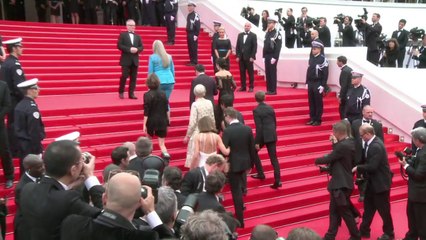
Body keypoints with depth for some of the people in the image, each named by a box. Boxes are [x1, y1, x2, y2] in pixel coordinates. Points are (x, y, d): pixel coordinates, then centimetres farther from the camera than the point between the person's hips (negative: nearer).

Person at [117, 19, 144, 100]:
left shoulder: (138, 36, 14)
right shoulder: (122, 35, 2)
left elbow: (141, 47, 10)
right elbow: (119, 45, -8)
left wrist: (137, 49, -12)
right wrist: (129, 49, -18)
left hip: (135, 60, 4)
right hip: (126, 60, -4)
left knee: (133, 77, 2)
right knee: (124, 76, -7)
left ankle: (131, 94, 7)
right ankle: (121, 92, 11)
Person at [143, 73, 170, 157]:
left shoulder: (147, 95, -12)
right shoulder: (163, 94, 0)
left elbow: (146, 112, -13)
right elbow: (167, 109, 6)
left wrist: (144, 124, -8)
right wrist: (168, 120, 18)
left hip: (151, 121, -2)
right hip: (162, 121, 3)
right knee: (162, 143, 4)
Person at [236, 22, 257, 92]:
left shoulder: (253, 35, -1)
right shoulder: (240, 35, 12)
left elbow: (255, 47, -6)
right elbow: (237, 46, 10)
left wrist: (252, 57, -13)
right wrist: (237, 56, 2)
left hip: (249, 57, -4)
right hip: (241, 57, 4)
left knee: (250, 73, 1)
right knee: (242, 72, 5)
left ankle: (251, 87, 6)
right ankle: (243, 87, 11)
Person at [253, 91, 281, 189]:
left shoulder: (256, 110, -12)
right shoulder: (270, 108, 6)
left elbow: (258, 127, -15)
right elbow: (275, 122, 12)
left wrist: (257, 142, -11)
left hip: (263, 136, -5)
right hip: (272, 135, 5)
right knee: (274, 158, 4)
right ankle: (278, 180, -5)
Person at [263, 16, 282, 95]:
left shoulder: (277, 33, -9)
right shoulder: (267, 33, 13)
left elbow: (278, 47, -15)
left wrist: (274, 58, -19)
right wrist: (264, 55, 9)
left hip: (273, 56, -7)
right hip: (267, 56, 7)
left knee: (272, 73, -4)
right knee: (267, 73, 8)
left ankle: (273, 90, 1)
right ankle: (269, 89, 14)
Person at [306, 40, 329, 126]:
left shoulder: (323, 59, -11)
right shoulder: (311, 59, 11)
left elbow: (325, 73, -13)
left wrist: (322, 85, -16)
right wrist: (307, 83, 12)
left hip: (318, 84, -7)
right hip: (310, 84, 7)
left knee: (318, 103, 1)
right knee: (311, 102, 10)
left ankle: (318, 120, 8)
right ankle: (312, 119, 18)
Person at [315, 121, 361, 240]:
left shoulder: (343, 146, -24)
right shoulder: (350, 142, 6)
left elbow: (328, 159, -16)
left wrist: (317, 160, 1)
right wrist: (335, 144, 7)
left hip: (341, 183, -10)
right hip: (342, 181, 10)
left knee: (345, 212, 4)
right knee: (334, 210, 15)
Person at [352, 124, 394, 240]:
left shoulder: (376, 146, -27)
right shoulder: (370, 143, 2)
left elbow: (372, 166, -29)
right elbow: (367, 160, 11)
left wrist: (357, 168, -18)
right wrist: (360, 169, -4)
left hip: (380, 182, -9)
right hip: (373, 181, 9)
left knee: (383, 209, 6)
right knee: (368, 207, 17)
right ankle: (364, 230, 28)